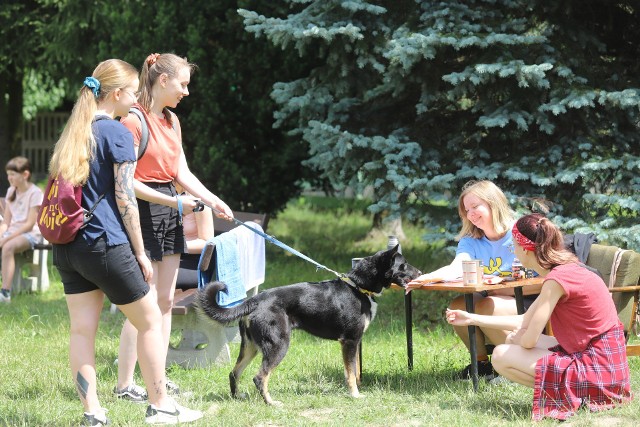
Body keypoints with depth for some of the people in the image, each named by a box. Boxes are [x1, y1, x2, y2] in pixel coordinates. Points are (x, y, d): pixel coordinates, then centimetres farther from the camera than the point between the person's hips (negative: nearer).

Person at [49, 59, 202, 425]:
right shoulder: (117, 133, -9)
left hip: (67, 247, 7)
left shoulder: (74, 132, 14)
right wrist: (140, 252, -6)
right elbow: (124, 199, -12)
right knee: (151, 320, 7)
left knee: (82, 329, 6)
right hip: (106, 245, -7)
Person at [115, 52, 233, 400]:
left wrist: (213, 201, 1)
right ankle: (124, 384, 0)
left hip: (170, 212, 9)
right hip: (143, 212, -9)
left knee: (165, 300, 11)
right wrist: (173, 202, -20)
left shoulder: (172, 121, 13)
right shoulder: (133, 120, -15)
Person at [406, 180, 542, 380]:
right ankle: (482, 362, -3)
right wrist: (425, 278, -35)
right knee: (458, 306, -20)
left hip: (527, 304, -6)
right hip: (491, 299, 6)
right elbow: (456, 269, -16)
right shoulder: (471, 241, 6)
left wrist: (503, 289, -23)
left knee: (485, 307, -31)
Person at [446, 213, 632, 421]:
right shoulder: (567, 270, 11)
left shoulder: (557, 279, -19)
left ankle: (574, 394, -4)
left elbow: (529, 339, -18)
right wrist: (472, 319, 20)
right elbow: (525, 321, 18)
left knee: (501, 356, -5)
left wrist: (516, 338, 7)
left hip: (596, 369, -10)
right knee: (514, 339, 18)